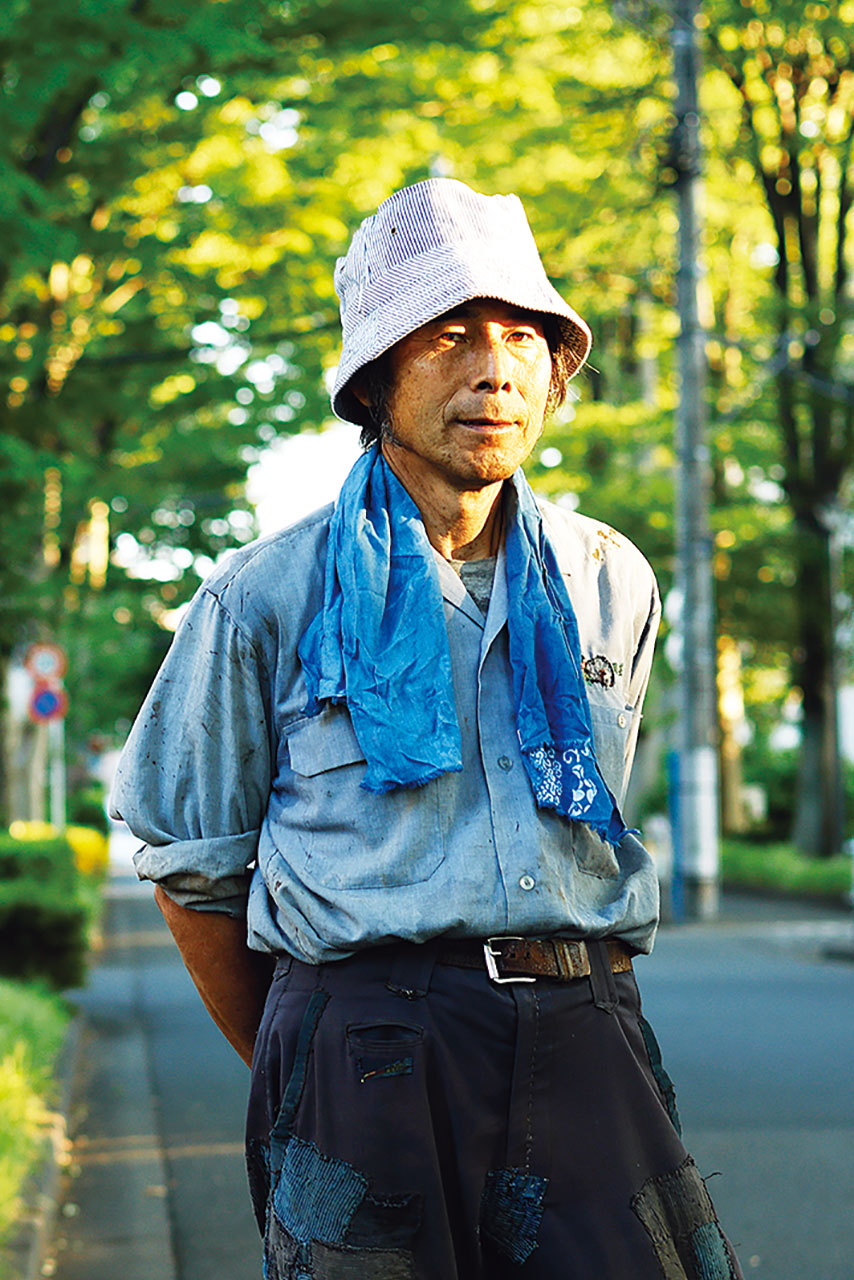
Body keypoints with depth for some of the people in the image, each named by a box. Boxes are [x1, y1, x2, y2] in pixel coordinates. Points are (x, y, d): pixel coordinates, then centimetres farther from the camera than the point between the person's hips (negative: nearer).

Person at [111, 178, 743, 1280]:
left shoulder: (609, 583, 12)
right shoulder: (266, 596, 3)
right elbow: (192, 863, 10)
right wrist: (290, 1067, 12)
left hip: (586, 1051, 3)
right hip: (363, 1052, -2)